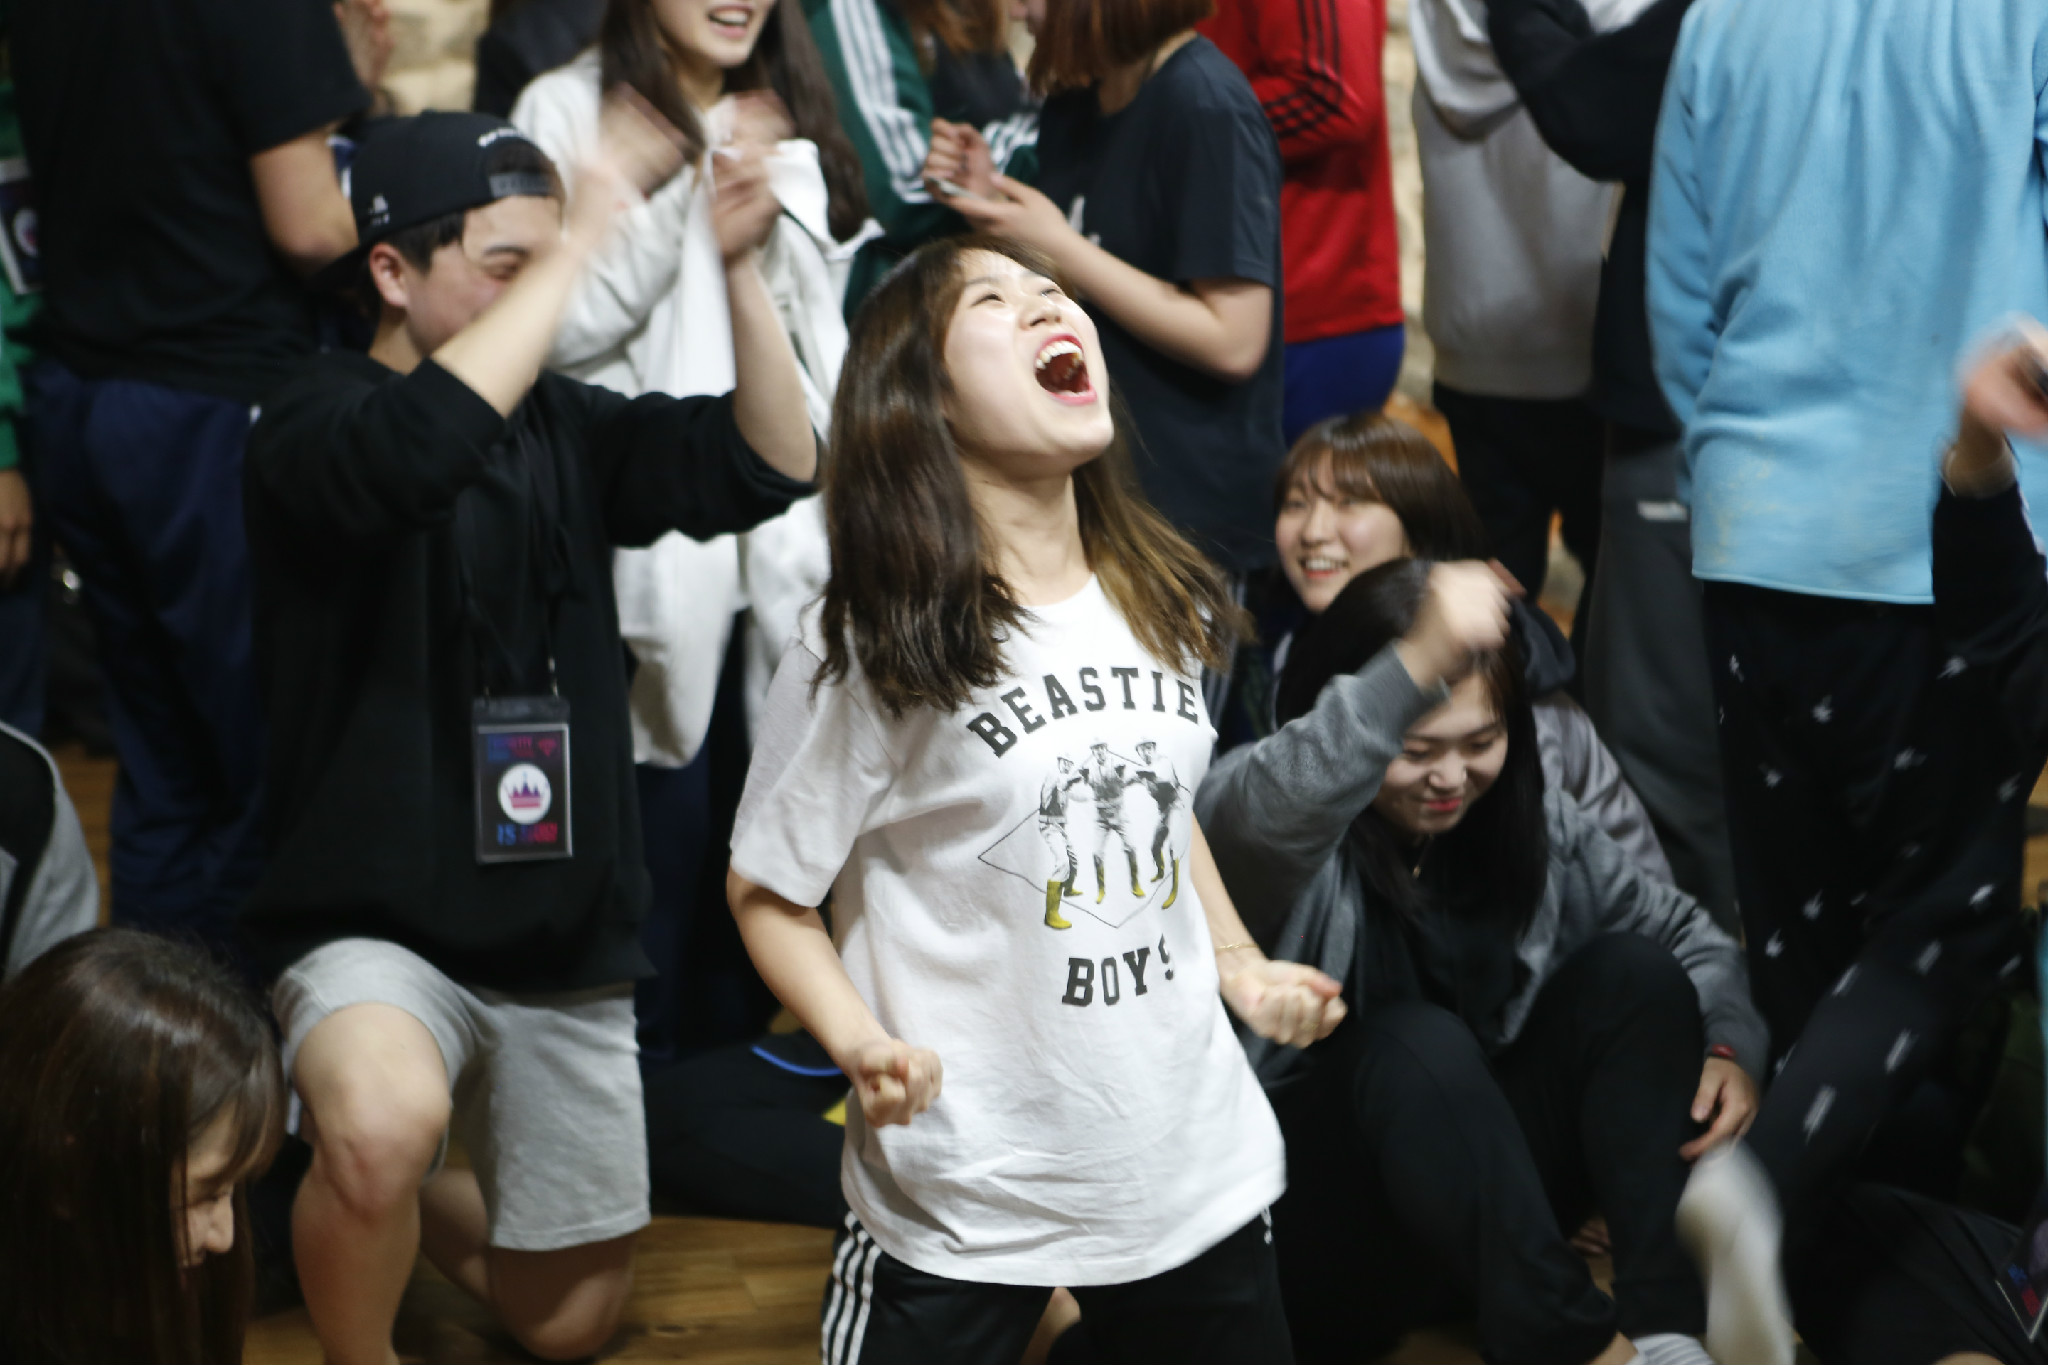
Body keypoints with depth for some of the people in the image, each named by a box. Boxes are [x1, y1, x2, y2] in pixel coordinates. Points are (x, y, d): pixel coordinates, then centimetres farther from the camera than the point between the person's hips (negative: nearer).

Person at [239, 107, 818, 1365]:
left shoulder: (562, 424, 6)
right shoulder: (316, 423, -12)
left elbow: (768, 467, -5)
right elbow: (426, 442, -36)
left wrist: (740, 269, -18)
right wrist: (590, 222, -33)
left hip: (567, 943, 6)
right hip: (377, 929, -6)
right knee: (385, 1121, -40)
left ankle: (387, 1198, 43)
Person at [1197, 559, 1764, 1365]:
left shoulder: (1532, 827, 4)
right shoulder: (1300, 842, -14)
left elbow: (1687, 934, 13)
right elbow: (1270, 807, -41)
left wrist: (1727, 1049, -9)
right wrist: (1419, 664, -56)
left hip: (1491, 1182, 6)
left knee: (1630, 969, -13)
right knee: (1412, 1041, -34)